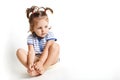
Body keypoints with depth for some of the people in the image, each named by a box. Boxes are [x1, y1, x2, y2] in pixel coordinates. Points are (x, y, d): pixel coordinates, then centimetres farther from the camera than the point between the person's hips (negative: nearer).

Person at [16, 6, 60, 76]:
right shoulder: (30, 38, -4)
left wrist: (40, 62, -35)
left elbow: (47, 49, -20)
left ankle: (44, 68, -37)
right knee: (20, 51, -17)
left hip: (49, 58, -1)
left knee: (55, 46, -29)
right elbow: (31, 51, -16)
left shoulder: (50, 35, -8)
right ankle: (32, 69, -39)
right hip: (36, 59, 2)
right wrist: (30, 64, -36)